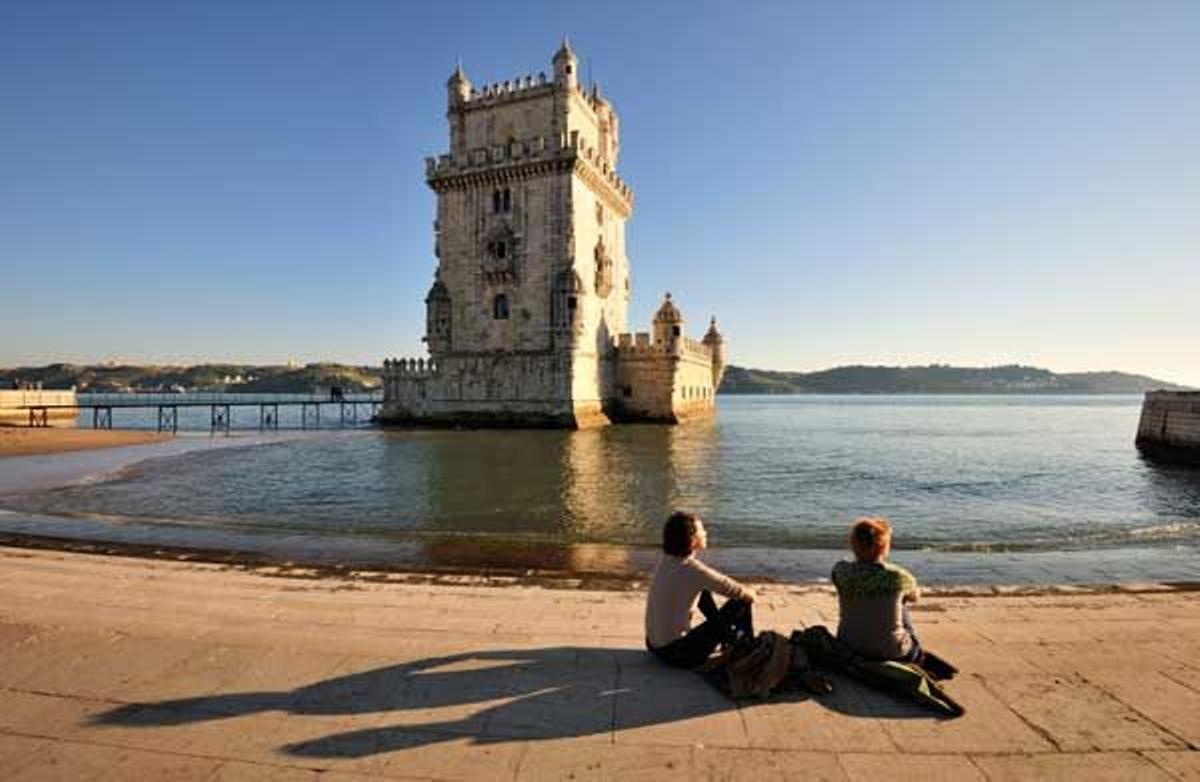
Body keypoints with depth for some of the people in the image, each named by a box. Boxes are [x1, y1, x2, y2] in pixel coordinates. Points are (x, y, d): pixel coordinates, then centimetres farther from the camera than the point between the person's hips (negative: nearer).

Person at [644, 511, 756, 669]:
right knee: (740, 603, -1)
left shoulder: (664, 560, 0)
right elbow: (735, 591, -15)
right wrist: (750, 594, 9)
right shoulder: (692, 570, -23)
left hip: (654, 644, 8)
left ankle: (724, 632, 38)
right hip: (676, 652, -8)